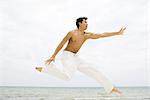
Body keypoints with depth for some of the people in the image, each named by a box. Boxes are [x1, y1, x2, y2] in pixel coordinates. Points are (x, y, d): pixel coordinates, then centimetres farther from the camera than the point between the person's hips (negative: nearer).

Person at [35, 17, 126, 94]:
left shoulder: (87, 35, 8)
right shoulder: (72, 33, -9)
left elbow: (102, 35, 8)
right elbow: (61, 44, -7)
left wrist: (117, 33, 7)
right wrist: (53, 56, -9)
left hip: (75, 57, 7)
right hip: (67, 56, -7)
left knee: (93, 71, 5)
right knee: (67, 76, -33)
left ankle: (110, 88, 14)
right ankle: (45, 68, -16)